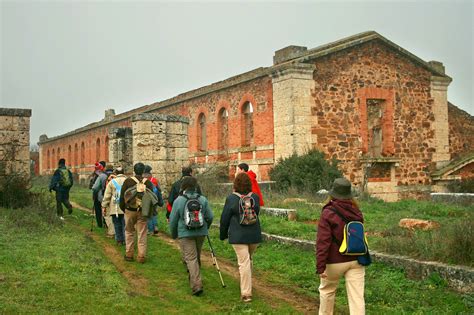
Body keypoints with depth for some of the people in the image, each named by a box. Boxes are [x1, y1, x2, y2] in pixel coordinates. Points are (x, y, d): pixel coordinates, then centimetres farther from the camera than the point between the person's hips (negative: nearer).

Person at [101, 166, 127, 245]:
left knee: (117, 224, 8)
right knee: (125, 224, 6)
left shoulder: (111, 182, 2)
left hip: (115, 208, -1)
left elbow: (107, 196, 1)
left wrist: (104, 206, 5)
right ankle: (125, 240, 5)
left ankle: (119, 240, 14)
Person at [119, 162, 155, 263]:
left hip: (130, 210, 0)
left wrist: (123, 208, 11)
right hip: (143, 211, 1)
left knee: (129, 232, 14)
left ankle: (129, 254, 16)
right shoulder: (148, 182, -2)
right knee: (142, 234, 5)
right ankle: (141, 256, 5)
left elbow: (122, 196, -1)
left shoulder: (128, 181, -5)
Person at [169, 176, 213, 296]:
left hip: (185, 233, -4)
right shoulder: (203, 199, 1)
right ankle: (194, 279, 38)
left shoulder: (178, 200, -7)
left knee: (191, 258, -5)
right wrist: (205, 228, 22)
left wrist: (173, 234, 14)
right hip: (201, 232, 4)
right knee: (197, 257, 20)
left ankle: (196, 285, -16)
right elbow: (210, 216, 2)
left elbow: (173, 220, -2)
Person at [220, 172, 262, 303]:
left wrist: (223, 234, 10)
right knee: (249, 259, 22)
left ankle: (246, 293, -5)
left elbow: (225, 218, -3)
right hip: (254, 234, 4)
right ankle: (247, 286, 37)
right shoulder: (255, 197, -1)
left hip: (238, 235, -4)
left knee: (244, 262, -4)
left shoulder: (231, 198, -10)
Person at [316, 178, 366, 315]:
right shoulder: (356, 212, 1)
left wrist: (320, 266, -19)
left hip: (335, 261, -3)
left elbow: (323, 242, -19)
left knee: (327, 290, 20)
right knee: (357, 296, 2)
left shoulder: (328, 213, -15)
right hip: (356, 260, 4)